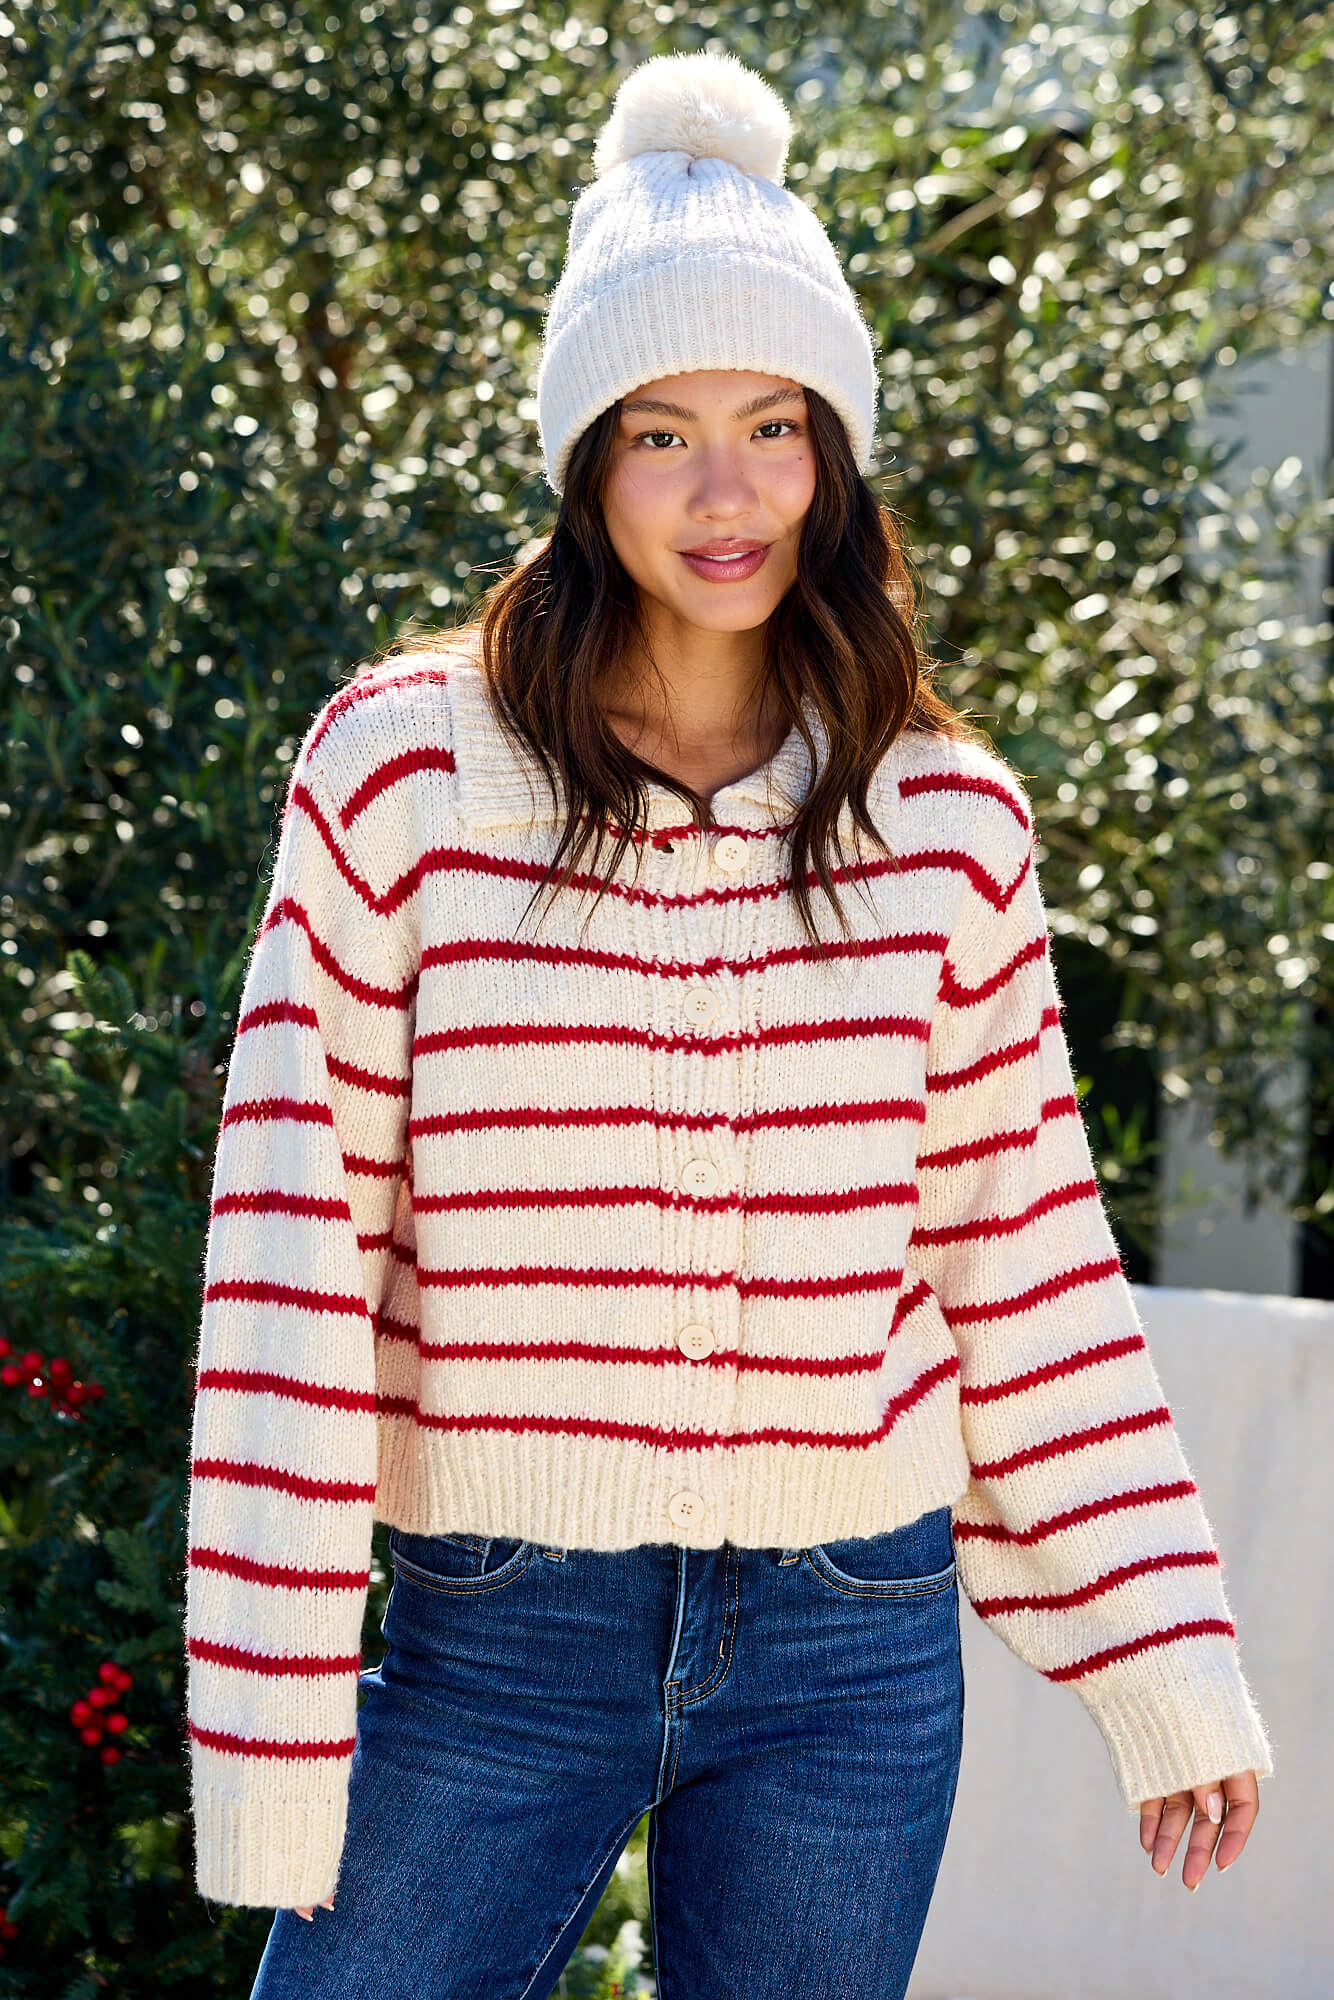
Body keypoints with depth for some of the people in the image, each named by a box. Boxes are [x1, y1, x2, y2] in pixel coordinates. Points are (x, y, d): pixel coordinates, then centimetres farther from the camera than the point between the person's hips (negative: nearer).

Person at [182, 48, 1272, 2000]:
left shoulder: (945, 817, 4)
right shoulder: (404, 772, -3)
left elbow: (1026, 1254, 9)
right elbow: (295, 1241, -5)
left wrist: (1166, 1661, 7)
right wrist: (273, 1716, -8)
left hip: (852, 1659, 2)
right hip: (498, 1638, -1)